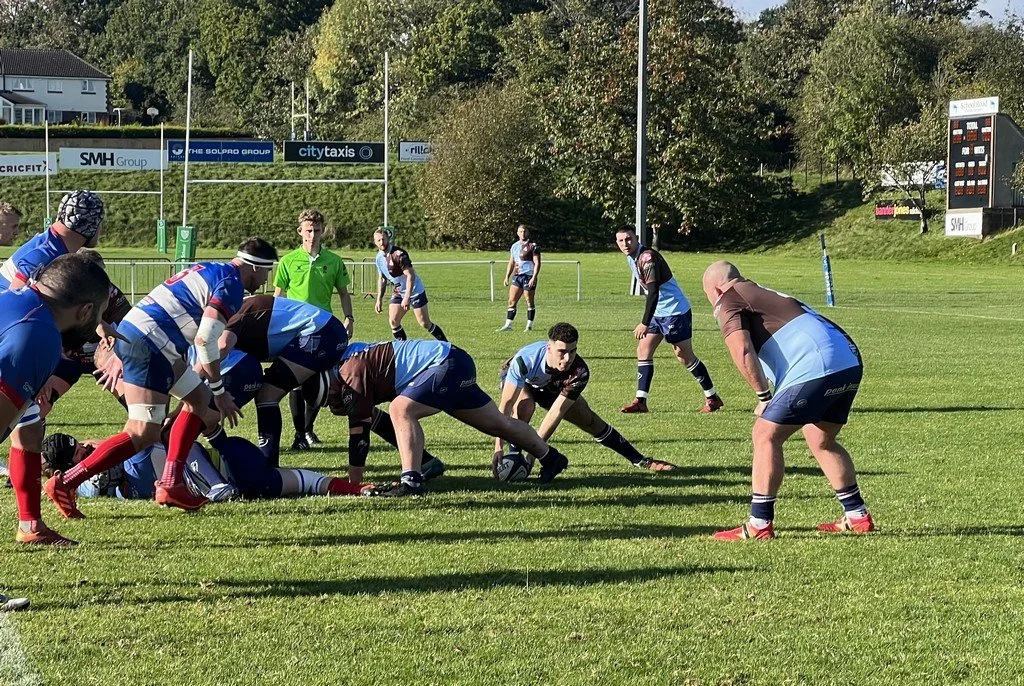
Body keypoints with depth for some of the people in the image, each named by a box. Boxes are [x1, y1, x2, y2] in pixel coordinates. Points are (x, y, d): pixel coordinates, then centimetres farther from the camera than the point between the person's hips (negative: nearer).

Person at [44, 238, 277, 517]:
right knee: (143, 435, -10)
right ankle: (65, 483, -13)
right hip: (148, 346, -10)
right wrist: (219, 391, -6)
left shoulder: (207, 270, 23)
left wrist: (120, 354, 29)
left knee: (199, 397, 20)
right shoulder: (231, 284, -6)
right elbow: (205, 340, -15)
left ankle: (170, 484, 16)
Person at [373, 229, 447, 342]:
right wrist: (379, 300, 8)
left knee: (425, 324, -6)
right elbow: (382, 279, 13)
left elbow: (410, 275, -28)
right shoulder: (379, 257, 1)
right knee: (393, 321, -5)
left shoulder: (398, 254, -23)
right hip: (398, 293, 7)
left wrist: (407, 297, -34)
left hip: (415, 291, -7)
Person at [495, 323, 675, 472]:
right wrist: (498, 448, -48)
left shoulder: (579, 372, -38)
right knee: (525, 406, -37)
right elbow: (505, 405, -42)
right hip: (519, 380, -3)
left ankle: (640, 460, 17)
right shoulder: (525, 360, -45)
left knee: (591, 422, 3)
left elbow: (557, 412, -40)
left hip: (552, 389, 3)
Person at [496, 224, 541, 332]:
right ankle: (508, 325, 2)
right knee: (511, 301, 1)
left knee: (530, 302, 0)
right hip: (517, 276, 6)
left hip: (529, 276, -6)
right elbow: (511, 263, 22)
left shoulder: (533, 246, -4)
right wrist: (507, 277, 14)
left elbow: (537, 263, -8)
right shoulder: (514, 246, 15)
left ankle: (529, 326, 7)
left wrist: (534, 278, -17)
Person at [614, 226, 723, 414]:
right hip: (658, 313, 9)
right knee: (643, 350, 1)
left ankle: (712, 398, 9)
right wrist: (647, 322, 19)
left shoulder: (647, 257, -23)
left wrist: (645, 324, -33)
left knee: (685, 357, -2)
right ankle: (640, 401, 1)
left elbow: (653, 293, -30)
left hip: (675, 311, -9)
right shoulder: (631, 258, 7)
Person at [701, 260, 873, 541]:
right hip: (850, 362, 9)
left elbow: (742, 352, -11)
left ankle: (759, 525, 1)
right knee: (821, 441, 25)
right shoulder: (767, 294, 32)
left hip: (814, 368, -9)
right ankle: (857, 517, 28)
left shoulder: (728, 302, 5)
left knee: (766, 436, 1)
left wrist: (763, 396, -2)